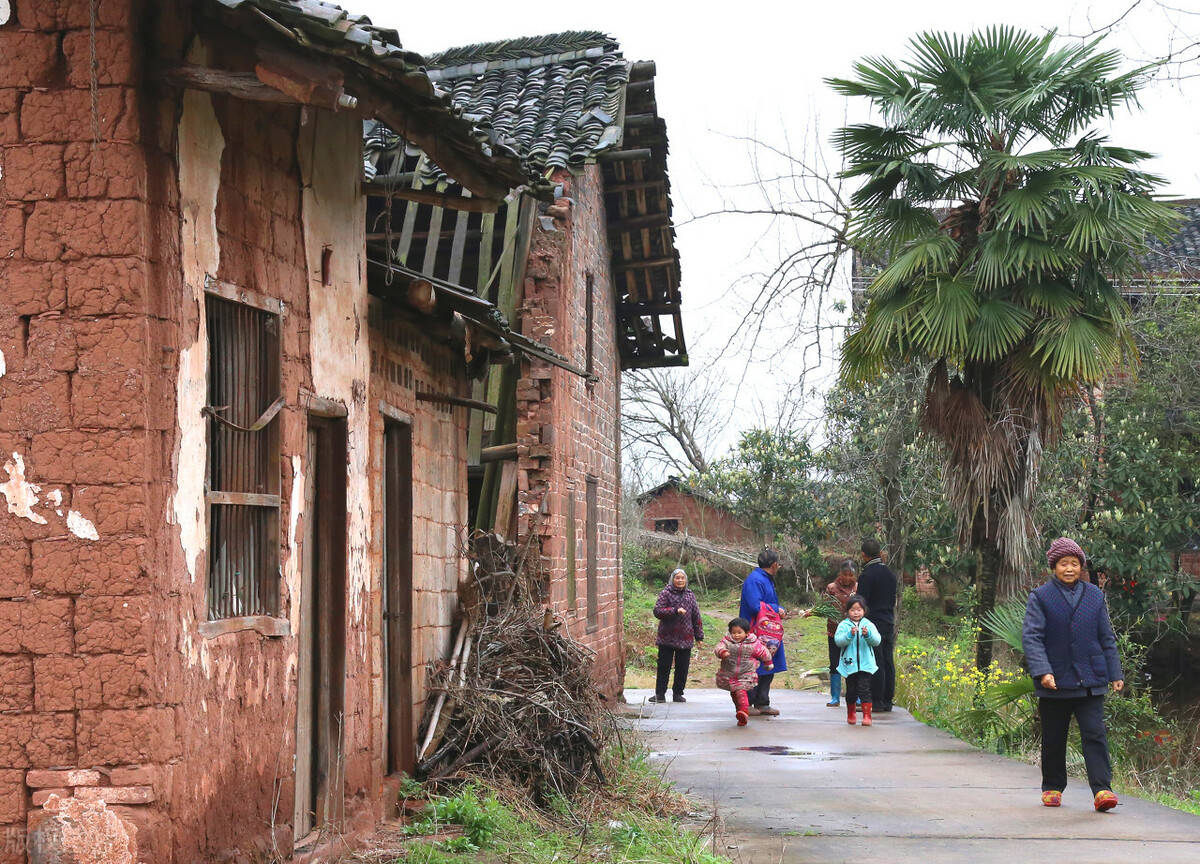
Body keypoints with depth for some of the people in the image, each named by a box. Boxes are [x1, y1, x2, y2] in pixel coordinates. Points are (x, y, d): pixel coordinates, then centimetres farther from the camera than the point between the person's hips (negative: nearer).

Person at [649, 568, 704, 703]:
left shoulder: (690, 595, 11)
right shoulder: (665, 594, -1)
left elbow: (696, 616, 14)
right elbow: (657, 611, -12)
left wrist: (699, 636, 12)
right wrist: (675, 611, -22)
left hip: (685, 638, 3)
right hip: (667, 637, -3)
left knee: (682, 667, 5)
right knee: (664, 666, -1)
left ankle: (678, 693, 15)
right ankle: (660, 694, 6)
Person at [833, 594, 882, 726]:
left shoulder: (868, 625, 4)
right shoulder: (844, 625, 1)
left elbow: (877, 640, -6)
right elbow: (838, 641, -10)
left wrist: (868, 634, -26)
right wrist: (849, 635, -26)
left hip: (865, 664, -1)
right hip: (849, 664, 1)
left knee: (864, 689, -10)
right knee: (851, 691, 9)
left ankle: (867, 715, -6)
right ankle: (850, 714, 28)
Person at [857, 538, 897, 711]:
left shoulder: (866, 575, -11)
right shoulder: (890, 573, 12)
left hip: (873, 625, -7)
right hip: (889, 623, 7)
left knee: (875, 663, -6)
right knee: (888, 662, 8)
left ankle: (876, 700, -6)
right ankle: (887, 700, 11)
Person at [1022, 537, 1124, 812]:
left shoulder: (1095, 596, 11)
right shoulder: (1040, 597, 1)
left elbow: (1107, 638, 16)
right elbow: (1031, 637, -7)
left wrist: (1115, 674, 12)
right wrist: (1042, 672, -19)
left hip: (1090, 682, 1)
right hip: (1055, 682, -1)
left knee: (1095, 733, -9)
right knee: (1053, 739, 8)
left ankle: (1102, 790, -13)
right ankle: (1052, 788, 22)